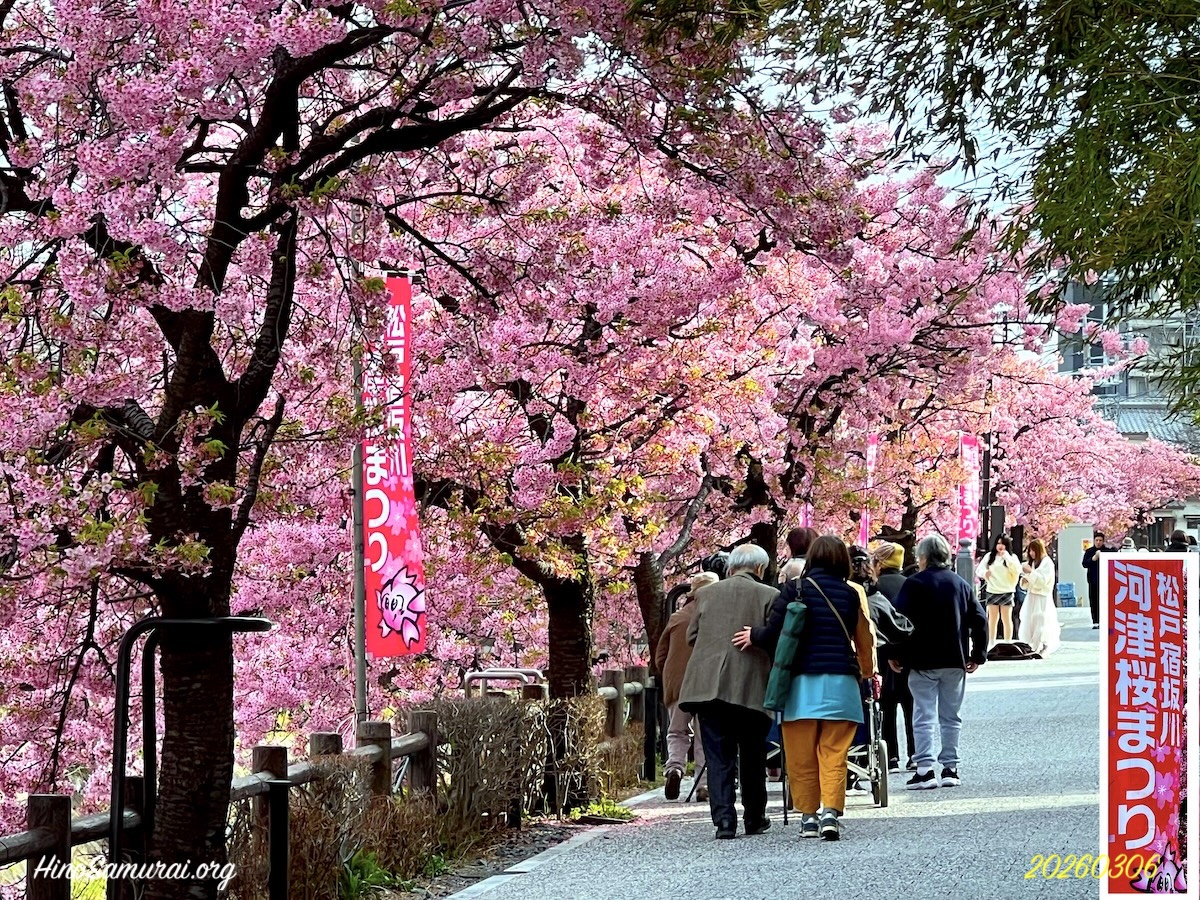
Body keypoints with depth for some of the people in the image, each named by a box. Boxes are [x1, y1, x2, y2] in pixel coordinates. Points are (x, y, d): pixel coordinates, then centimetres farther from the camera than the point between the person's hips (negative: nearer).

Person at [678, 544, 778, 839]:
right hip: (751, 689, -1)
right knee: (752, 757, 14)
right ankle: (754, 819, 22)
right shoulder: (769, 596, 0)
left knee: (718, 758, 2)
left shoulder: (706, 593, 9)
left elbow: (692, 636, 14)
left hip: (708, 685, 1)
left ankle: (724, 820, -9)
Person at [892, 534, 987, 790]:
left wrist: (896, 655, -4)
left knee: (924, 716, -4)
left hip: (923, 662, -4)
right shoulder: (961, 584, 10)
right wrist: (978, 654, 15)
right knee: (951, 716, 11)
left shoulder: (915, 584, -6)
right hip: (955, 661, 4)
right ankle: (950, 768, 11)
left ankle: (925, 770, -12)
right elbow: (980, 620, 9)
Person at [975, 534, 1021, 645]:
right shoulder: (989, 556, 7)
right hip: (992, 591, 2)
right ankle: (991, 643, 13)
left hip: (1007, 592, -2)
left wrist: (1006, 557, -17)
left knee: (1006, 619, 1)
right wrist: (984, 573, -21)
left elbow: (1017, 570, -12)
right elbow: (979, 570, 2)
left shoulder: (1012, 557, 3)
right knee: (992, 619, 8)